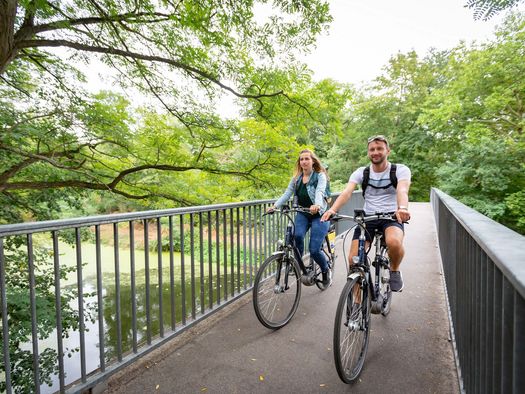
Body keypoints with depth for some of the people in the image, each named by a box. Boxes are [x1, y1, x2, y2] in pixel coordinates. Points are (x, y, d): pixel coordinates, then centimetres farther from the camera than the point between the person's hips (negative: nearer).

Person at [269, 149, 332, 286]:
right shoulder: (296, 178, 8)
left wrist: (317, 205, -47)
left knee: (314, 250, -10)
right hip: (302, 214, 3)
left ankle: (326, 270, 23)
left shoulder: (320, 176, -6)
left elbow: (320, 192, -25)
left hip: (318, 214, -3)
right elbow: (287, 193, -3)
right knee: (298, 236, -30)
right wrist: (275, 206, -20)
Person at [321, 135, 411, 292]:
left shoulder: (400, 170, -3)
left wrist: (402, 208, -47)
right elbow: (347, 192, -15)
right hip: (367, 218, 2)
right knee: (353, 259, -12)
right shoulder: (361, 172, 2)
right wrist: (332, 209, -35)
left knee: (394, 242, -35)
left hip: (391, 217, -2)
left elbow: (402, 191, -24)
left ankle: (394, 271, 0)